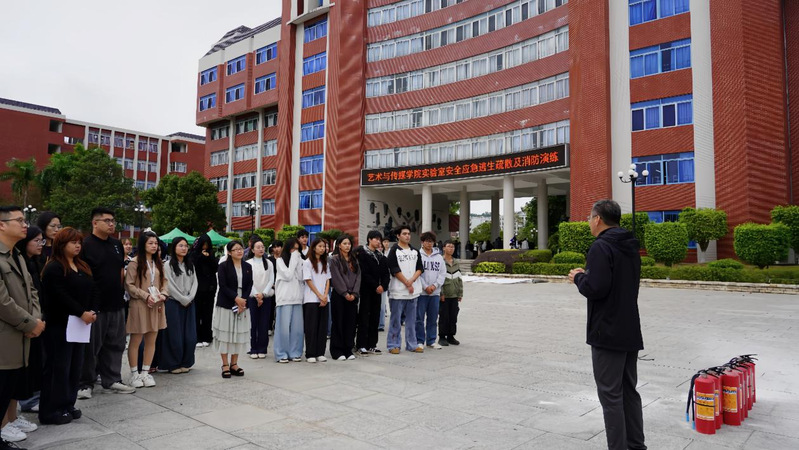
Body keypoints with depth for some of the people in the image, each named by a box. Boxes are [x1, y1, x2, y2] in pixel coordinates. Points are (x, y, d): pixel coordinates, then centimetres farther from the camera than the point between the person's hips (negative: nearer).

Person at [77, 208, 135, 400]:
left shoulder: (117, 245, 12)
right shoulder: (86, 245, -9)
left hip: (116, 304, 7)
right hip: (95, 305, -6)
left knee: (115, 344, 12)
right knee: (91, 346, 4)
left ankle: (112, 380, 24)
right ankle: (86, 383, 17)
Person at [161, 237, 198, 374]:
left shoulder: (190, 265, 12)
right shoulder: (168, 265, -6)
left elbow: (195, 283, 7)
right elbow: (170, 286, -11)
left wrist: (189, 298, -7)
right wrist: (183, 300, -10)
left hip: (189, 304, 5)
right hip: (173, 303, -5)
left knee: (189, 335, 4)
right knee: (174, 335, -1)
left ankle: (185, 363, 16)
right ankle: (173, 364, 10)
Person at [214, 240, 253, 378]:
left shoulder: (248, 267, 10)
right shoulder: (223, 266, -3)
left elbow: (249, 286, 4)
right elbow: (223, 286, -11)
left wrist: (243, 301, -10)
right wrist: (236, 298, -17)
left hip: (242, 306, 4)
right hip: (226, 305, -4)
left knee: (239, 334, 6)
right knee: (225, 334, 0)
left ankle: (234, 364, 16)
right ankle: (225, 365, 9)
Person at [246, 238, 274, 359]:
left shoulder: (269, 263, 8)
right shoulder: (248, 263, 1)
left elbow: (271, 280, 2)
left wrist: (263, 293, -9)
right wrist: (256, 295, -10)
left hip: (266, 296, 2)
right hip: (252, 296, -2)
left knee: (264, 324, 2)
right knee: (253, 324, -1)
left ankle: (262, 349, 11)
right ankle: (253, 349, 8)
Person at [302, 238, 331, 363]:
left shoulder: (325, 263, 14)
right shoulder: (307, 263, -2)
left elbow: (327, 281, 10)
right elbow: (308, 281, -7)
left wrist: (325, 296, -5)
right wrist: (319, 295, -10)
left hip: (324, 300, 5)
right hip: (311, 300, -5)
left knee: (323, 327, 4)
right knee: (311, 327, -3)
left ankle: (320, 353, 10)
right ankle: (310, 354, 3)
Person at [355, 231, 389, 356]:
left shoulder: (381, 255, 14)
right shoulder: (362, 253, -6)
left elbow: (386, 273, 8)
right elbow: (364, 273, -13)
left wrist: (383, 286, -8)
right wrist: (375, 286, -14)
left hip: (378, 290, 6)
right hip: (366, 290, -6)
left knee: (375, 317, 7)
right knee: (364, 317, -3)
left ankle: (372, 345, 14)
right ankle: (361, 345, 1)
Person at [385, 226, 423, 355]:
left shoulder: (415, 251, 13)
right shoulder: (394, 251, -3)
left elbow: (420, 268, 7)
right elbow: (395, 270, -10)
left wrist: (411, 281, -9)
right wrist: (407, 284, -10)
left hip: (413, 291, 5)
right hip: (398, 291, -5)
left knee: (411, 319, 11)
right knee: (396, 320, 1)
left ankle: (412, 345, 19)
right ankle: (393, 345, 9)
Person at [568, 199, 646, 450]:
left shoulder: (601, 247, -16)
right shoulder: (630, 247, 13)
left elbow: (595, 288, -24)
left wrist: (578, 278, -5)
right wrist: (588, 275, 15)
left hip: (608, 334, -9)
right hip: (630, 331, 9)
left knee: (611, 394, -2)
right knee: (629, 390, 17)